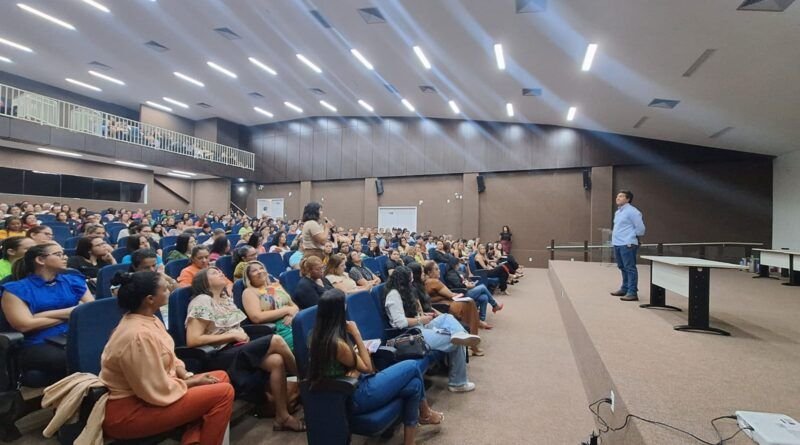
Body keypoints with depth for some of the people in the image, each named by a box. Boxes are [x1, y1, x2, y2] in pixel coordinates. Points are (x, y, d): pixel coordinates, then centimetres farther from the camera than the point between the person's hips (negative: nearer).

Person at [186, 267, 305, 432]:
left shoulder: (226, 298, 16)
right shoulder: (202, 301, -8)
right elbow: (192, 340, -17)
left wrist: (241, 335, -1)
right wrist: (232, 335, -15)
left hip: (238, 348, 7)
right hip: (220, 356, -7)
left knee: (277, 361, -23)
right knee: (276, 341, -24)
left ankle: (283, 416, -12)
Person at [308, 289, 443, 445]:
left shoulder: (319, 335, 0)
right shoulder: (337, 343, -28)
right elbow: (367, 368, -13)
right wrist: (356, 335, -12)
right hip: (356, 396, -9)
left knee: (414, 385, 6)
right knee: (412, 367, -2)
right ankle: (425, 413, 24)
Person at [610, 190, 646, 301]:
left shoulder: (632, 211, -11)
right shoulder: (618, 212, 17)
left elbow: (640, 228, -11)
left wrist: (631, 238, -3)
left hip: (627, 245, -10)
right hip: (617, 244, 10)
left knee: (630, 268, -7)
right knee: (623, 268, 18)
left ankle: (632, 293, -4)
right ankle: (625, 289, 29)